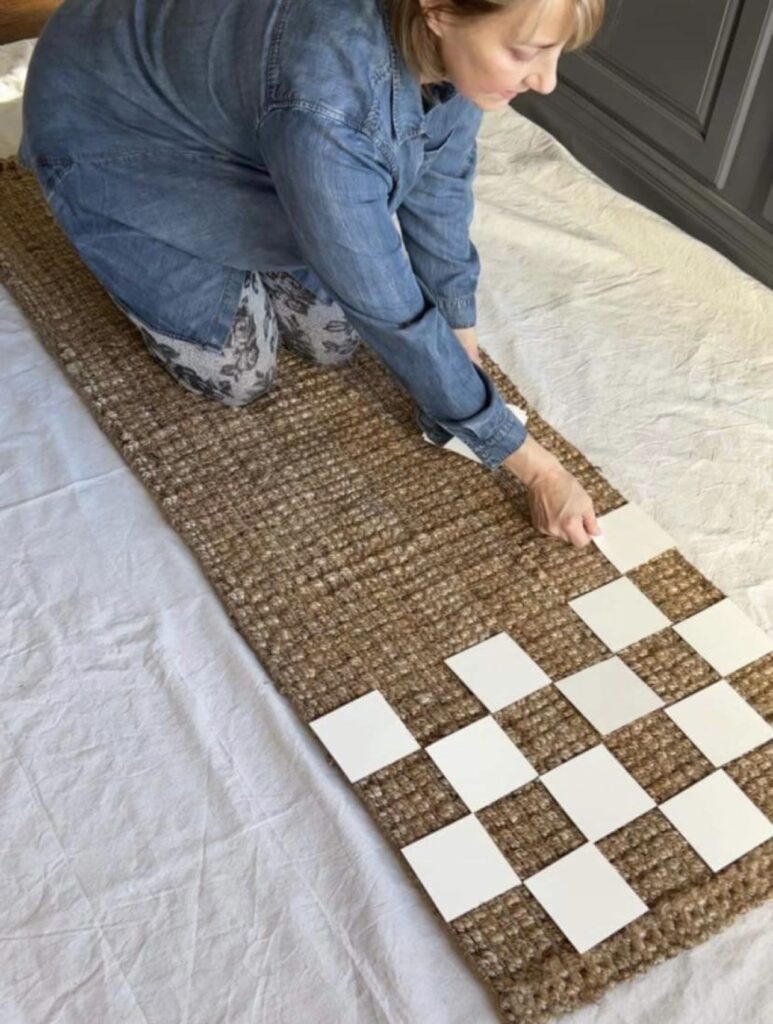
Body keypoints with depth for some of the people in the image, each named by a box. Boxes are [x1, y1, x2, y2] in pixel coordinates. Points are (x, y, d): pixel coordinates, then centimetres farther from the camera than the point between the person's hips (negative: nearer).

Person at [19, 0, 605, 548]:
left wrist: (464, 339, -2)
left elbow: (439, 185, -7)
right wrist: (535, 467, -27)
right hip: (107, 128, -5)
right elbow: (389, 310, -35)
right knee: (240, 377, -1)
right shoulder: (323, 101, -44)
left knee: (336, 341, 4)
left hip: (218, 88, 6)